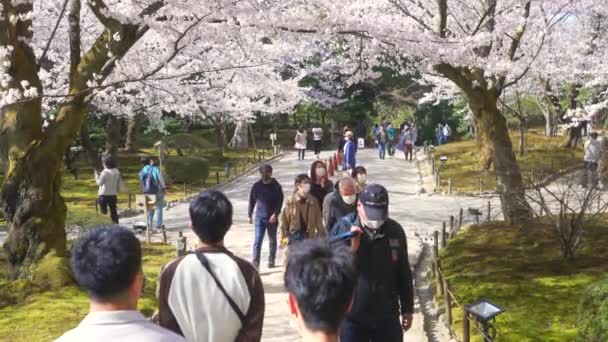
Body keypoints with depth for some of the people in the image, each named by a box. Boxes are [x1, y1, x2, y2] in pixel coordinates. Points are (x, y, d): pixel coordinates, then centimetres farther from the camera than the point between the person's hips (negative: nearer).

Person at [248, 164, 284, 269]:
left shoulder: (276, 186, -4)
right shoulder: (257, 186, 1)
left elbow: (280, 202, -5)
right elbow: (252, 201, 9)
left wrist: (275, 214, -17)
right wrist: (250, 215, 9)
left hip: (272, 218, 0)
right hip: (259, 217, 0)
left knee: (272, 240, 14)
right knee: (257, 241, -8)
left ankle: (271, 260, 28)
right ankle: (255, 263, -8)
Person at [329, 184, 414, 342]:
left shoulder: (395, 231, -4)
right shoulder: (343, 228, -12)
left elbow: (404, 274, 6)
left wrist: (407, 309, 10)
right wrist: (350, 250, -27)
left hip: (387, 316, 2)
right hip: (352, 317, -2)